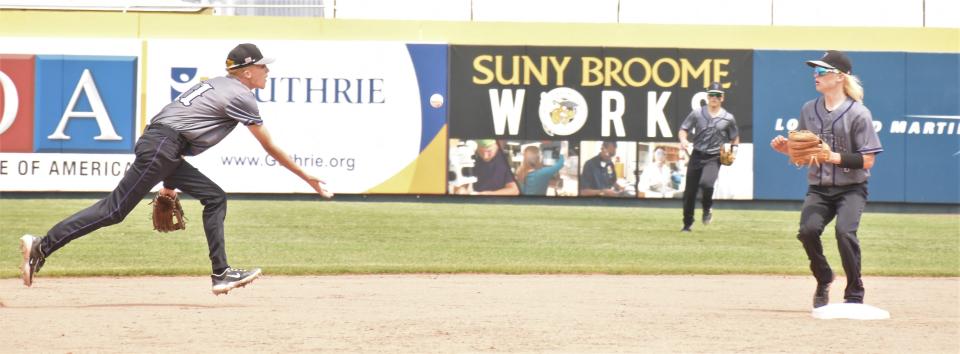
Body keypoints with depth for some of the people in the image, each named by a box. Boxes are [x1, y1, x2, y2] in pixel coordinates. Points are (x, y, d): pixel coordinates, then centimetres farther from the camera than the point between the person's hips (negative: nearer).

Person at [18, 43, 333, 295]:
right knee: (114, 210, -10)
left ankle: (221, 274, 6)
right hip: (160, 149, -10)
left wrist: (171, 181, 26)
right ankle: (42, 247, -11)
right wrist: (308, 178, 7)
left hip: (159, 147, 10)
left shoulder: (215, 85, 24)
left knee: (214, 198, 10)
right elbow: (271, 149, -1)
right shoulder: (241, 96, -3)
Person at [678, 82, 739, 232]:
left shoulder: (728, 118, 2)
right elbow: (683, 129, 3)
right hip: (697, 156, 2)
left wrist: (733, 150, -4)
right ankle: (687, 224, 20)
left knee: (706, 183, -28)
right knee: (690, 191, 3)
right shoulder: (697, 114, 1)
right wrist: (683, 139, -19)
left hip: (714, 159, -2)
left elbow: (735, 137, 14)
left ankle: (707, 208, 4)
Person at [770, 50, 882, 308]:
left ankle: (854, 294, -8)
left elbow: (867, 161, -12)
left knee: (844, 231, -26)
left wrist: (834, 157, -22)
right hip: (818, 189, 4)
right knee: (808, 229, -20)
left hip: (851, 188, -4)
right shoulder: (809, 110, 8)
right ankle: (823, 282, 8)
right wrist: (785, 148, -4)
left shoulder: (858, 113, -8)